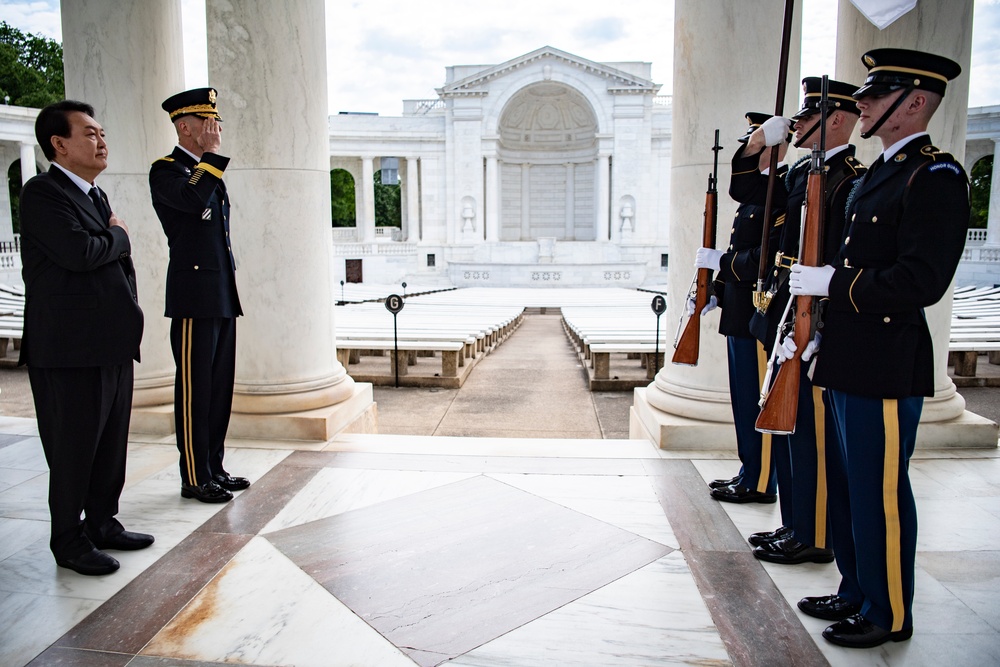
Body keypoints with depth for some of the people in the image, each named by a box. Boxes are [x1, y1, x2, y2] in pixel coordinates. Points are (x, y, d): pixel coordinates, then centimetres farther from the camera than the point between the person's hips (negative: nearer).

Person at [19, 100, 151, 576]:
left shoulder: (95, 196, 18)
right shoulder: (43, 193, -10)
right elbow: (79, 252, -25)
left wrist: (129, 322, 13)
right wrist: (119, 236, -6)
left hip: (113, 345, 8)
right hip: (71, 349, -8)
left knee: (111, 443, 15)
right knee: (73, 447, 3)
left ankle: (102, 523, 30)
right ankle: (69, 540, 18)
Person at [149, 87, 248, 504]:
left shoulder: (210, 170, 20)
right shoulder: (166, 170, -5)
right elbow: (192, 200, -28)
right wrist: (213, 155, -15)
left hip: (222, 296, 9)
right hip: (194, 297, -8)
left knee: (220, 386, 12)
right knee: (194, 390, -2)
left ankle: (214, 468, 22)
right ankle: (195, 478, 7)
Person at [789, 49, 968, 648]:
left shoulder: (936, 176, -13)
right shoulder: (882, 173, 16)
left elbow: (921, 280, -23)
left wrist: (833, 282, -19)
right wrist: (817, 310, 13)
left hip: (887, 367, -10)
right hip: (850, 361, 10)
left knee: (881, 492, 3)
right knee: (850, 485, 19)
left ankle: (890, 615, 22)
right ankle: (857, 593, 36)